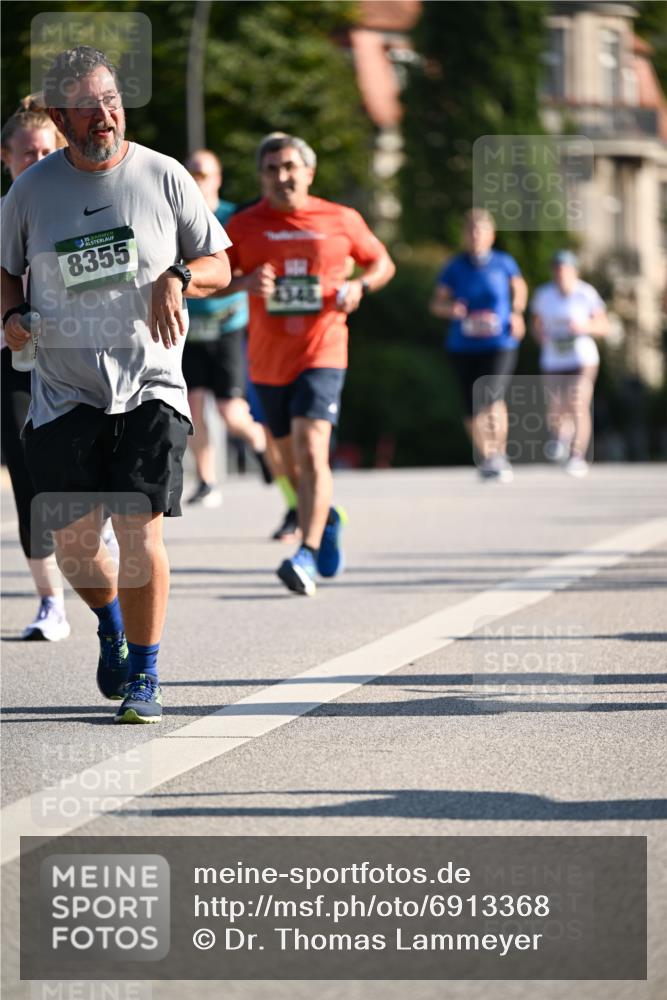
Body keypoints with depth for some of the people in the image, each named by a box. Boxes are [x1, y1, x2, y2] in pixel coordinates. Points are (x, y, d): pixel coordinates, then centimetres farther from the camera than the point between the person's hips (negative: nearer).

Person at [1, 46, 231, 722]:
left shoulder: (164, 177, 1)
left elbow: (218, 266, 8)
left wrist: (177, 279, -13)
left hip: (150, 387, -2)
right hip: (64, 391, 2)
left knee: (139, 528, -14)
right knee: (73, 541, 1)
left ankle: (143, 675, -1)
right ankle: (111, 625, 34)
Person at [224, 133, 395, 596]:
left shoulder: (341, 220, 2)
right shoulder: (244, 225, 3)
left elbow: (382, 262, 15)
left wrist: (360, 285, -6)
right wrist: (244, 282, -17)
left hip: (322, 353, -3)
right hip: (268, 360, 3)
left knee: (311, 450, -21)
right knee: (293, 461, 14)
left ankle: (308, 557, -24)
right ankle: (329, 518, 44)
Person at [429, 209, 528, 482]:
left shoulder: (504, 263, 1)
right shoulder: (454, 268, 0)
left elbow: (519, 287, 21)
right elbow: (436, 303, 3)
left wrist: (516, 312, 6)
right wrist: (451, 309, -18)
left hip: (500, 345, -2)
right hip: (464, 347, 2)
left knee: (493, 398, -19)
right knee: (473, 407, 5)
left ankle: (499, 453, -1)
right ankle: (485, 456, 26)